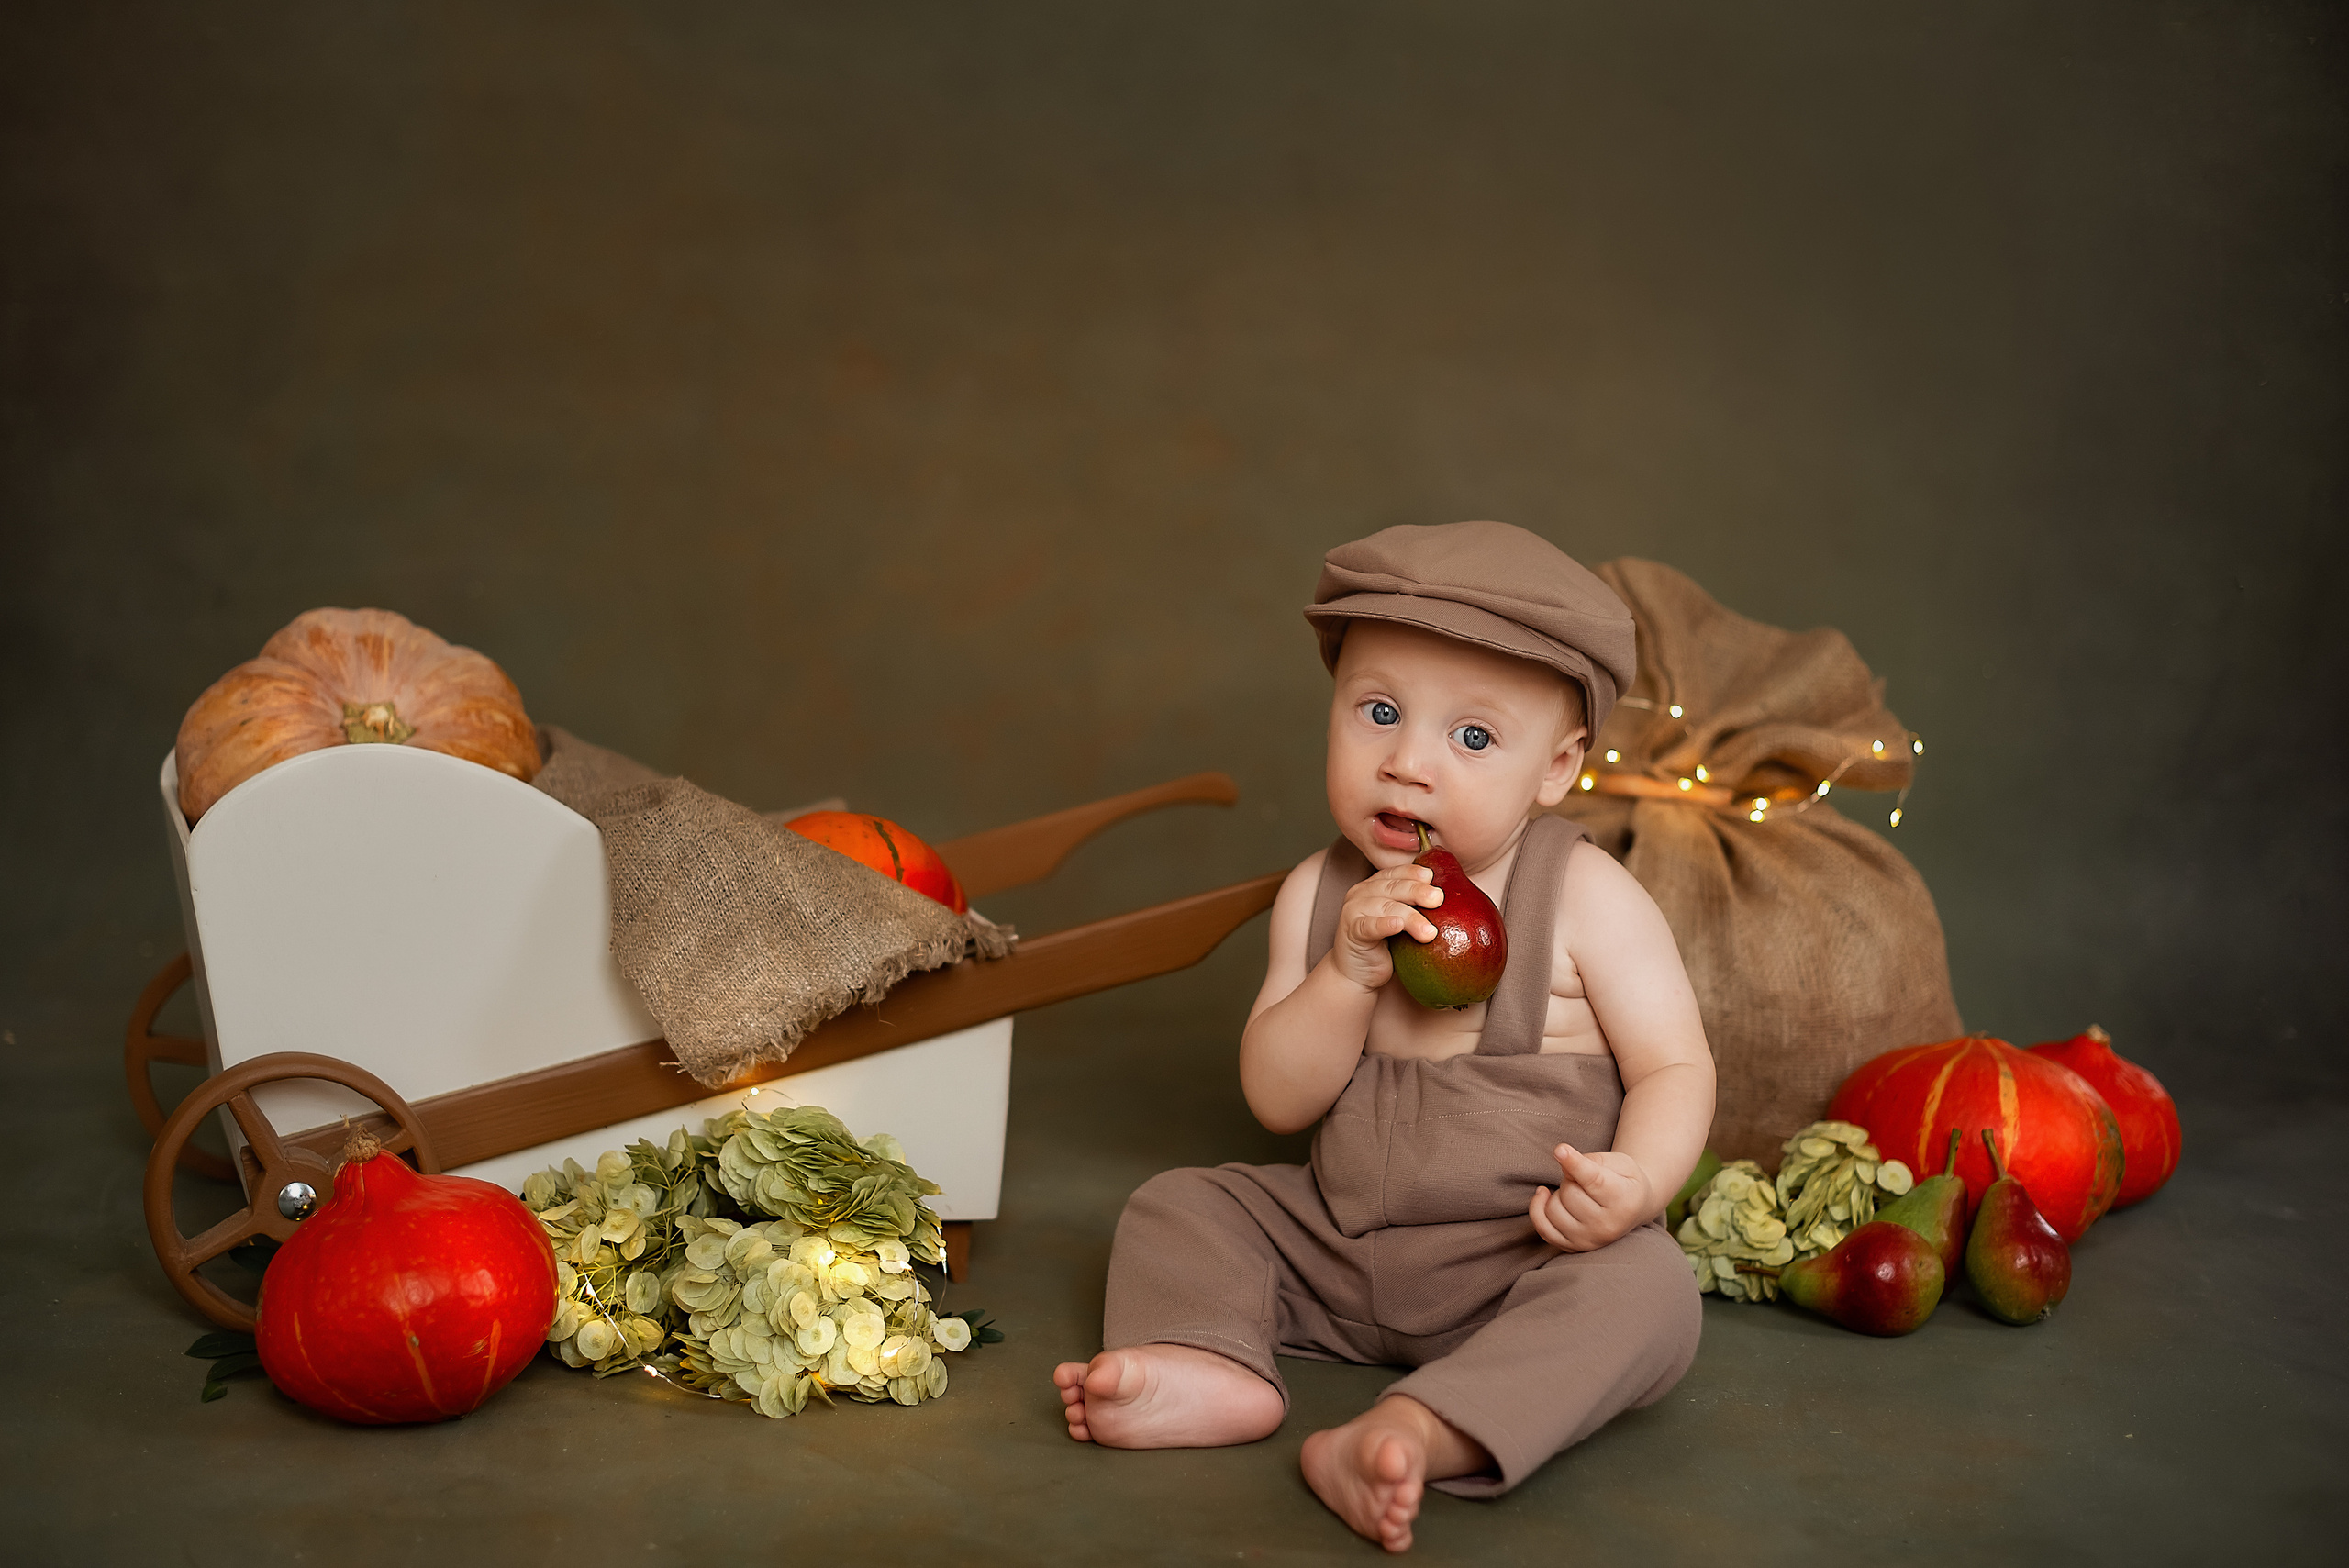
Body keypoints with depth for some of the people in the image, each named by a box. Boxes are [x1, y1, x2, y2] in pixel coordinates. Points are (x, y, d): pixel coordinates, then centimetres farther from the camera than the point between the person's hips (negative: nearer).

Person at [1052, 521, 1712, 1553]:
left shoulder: (1588, 902, -11)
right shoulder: (1319, 896, 0)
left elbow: (1675, 1070, -9)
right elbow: (1276, 1101, -4)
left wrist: (1636, 1182, -31)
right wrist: (1349, 973, -22)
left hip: (1524, 1266, -4)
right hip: (1340, 1250, 5)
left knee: (1643, 1291, -33)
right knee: (1176, 1208, 1)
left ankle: (1411, 1435, -49)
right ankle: (1213, 1368, -27)